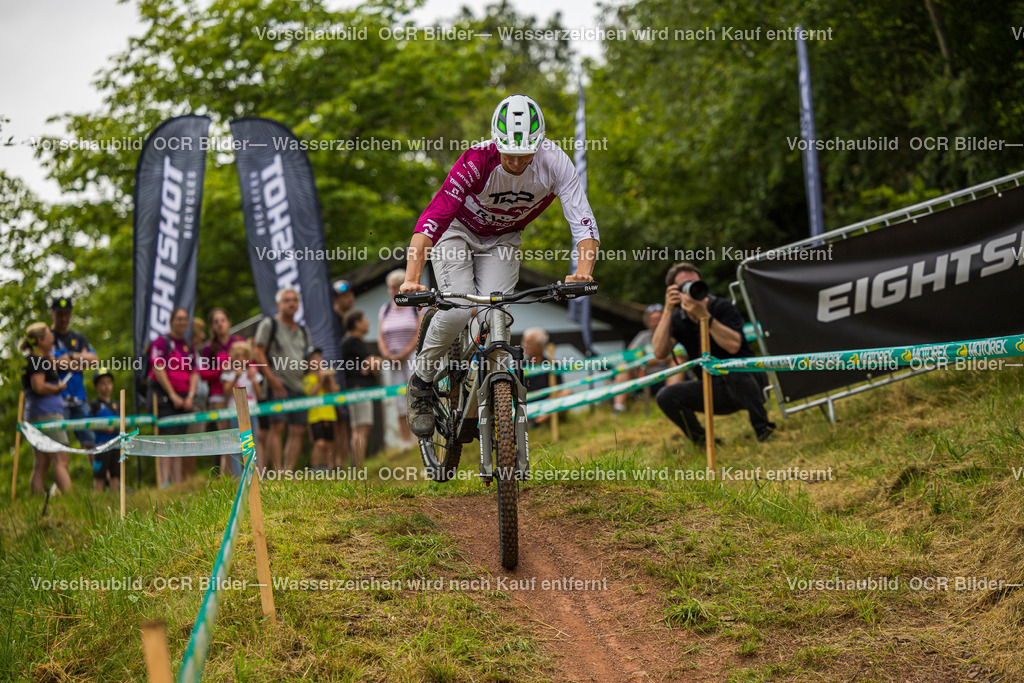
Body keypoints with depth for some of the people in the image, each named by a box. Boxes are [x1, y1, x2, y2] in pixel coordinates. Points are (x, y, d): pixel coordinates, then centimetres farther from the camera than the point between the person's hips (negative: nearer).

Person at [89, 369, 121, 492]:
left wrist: (118, 428, -6)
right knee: (99, 476, -2)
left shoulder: (116, 405, 15)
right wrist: (104, 429, -19)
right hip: (101, 445, -5)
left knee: (115, 475, 7)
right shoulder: (95, 405, -1)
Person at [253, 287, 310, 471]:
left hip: (299, 387, 6)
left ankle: (290, 471, 1)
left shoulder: (303, 331, 20)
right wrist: (271, 378, -12)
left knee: (298, 430, -1)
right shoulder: (269, 324, 4)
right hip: (278, 384, -6)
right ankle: (277, 472, -16)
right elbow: (258, 354, -3)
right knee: (277, 427, -14)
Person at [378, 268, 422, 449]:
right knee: (400, 404, 1)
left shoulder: (417, 306, 2)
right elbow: (381, 336, 11)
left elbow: (420, 334, -6)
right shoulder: (385, 310, 15)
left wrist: (404, 355, -12)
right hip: (392, 362, 4)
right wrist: (387, 354, -6)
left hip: (413, 357, -4)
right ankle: (405, 443, 1)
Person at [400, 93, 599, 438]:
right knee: (457, 312, -23)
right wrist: (411, 279, -53)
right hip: (458, 231, -2)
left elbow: (583, 221, -32)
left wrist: (584, 271, -50)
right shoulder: (476, 161, -36)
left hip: (502, 240, 2)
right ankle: (421, 384, 2)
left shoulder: (554, 163, -29)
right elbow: (430, 220, -41)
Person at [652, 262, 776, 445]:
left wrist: (704, 315, -31)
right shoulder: (677, 319, 2)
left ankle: (762, 429, -28)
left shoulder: (723, 307, -10)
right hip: (712, 391, 4)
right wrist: (668, 311, -18)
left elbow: (733, 346, -26)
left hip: (743, 382, -4)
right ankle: (703, 443, -1)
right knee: (666, 397, -16)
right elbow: (660, 353, -14)